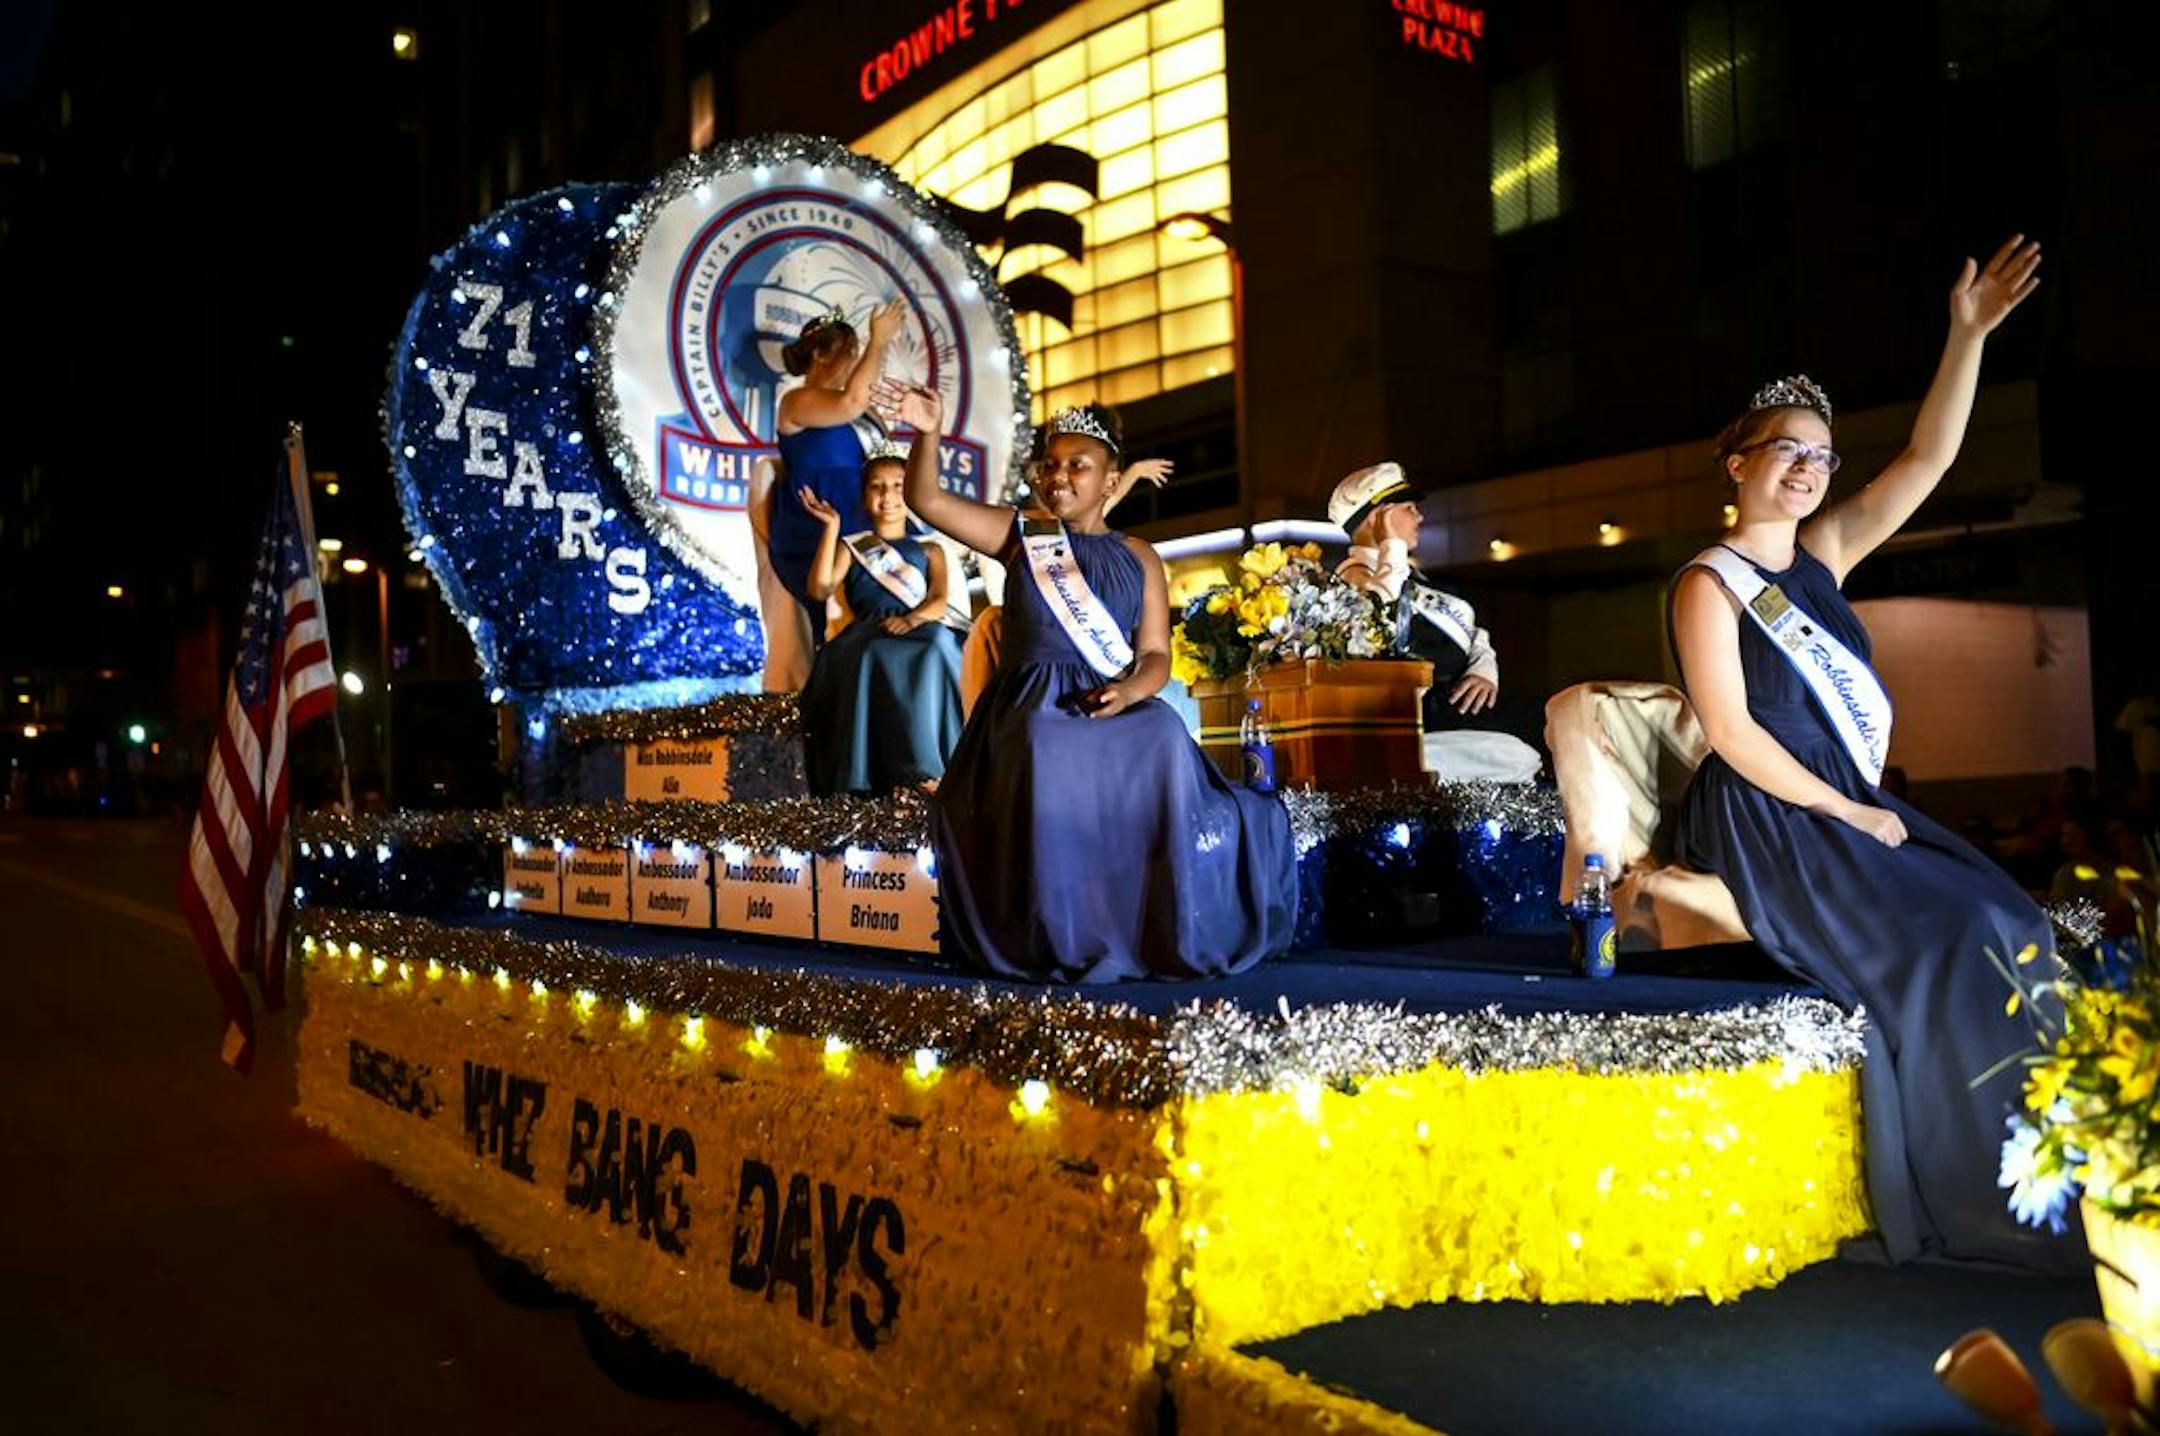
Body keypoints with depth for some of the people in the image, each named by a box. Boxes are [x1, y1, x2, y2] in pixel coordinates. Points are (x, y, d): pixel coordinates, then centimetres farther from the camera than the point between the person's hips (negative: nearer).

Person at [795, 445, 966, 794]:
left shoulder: (929, 549, 29)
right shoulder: (852, 547, 27)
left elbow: (939, 601, 8)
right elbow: (820, 590, 7)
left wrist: (912, 619, -15)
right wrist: (831, 528, 6)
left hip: (922, 631, 1)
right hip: (867, 634, 0)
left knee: (939, 643, -38)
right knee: (875, 654, -40)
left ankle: (931, 767, -42)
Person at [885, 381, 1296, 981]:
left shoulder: (1138, 558, 16)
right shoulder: (1020, 536, 14)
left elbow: (1156, 654, 10)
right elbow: (927, 500, 5)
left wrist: (1132, 689, -13)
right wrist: (929, 433, -12)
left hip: (1113, 706, 1)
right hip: (1031, 707, -1)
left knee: (1166, 746, -33)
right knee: (1049, 762, -38)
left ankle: (1171, 936, -22)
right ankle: (1062, 943, -26)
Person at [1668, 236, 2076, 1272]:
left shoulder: (1821, 556, 13)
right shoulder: (1709, 584, -7)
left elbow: (1927, 461, 7)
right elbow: (1730, 732, -15)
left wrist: (1969, 338, -2)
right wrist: (1842, 811, -14)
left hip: (1844, 807, 8)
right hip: (1766, 824, -8)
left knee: (2008, 923, -8)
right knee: (1952, 942, -19)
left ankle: (2021, 1185, -3)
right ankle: (1962, 1207, -10)